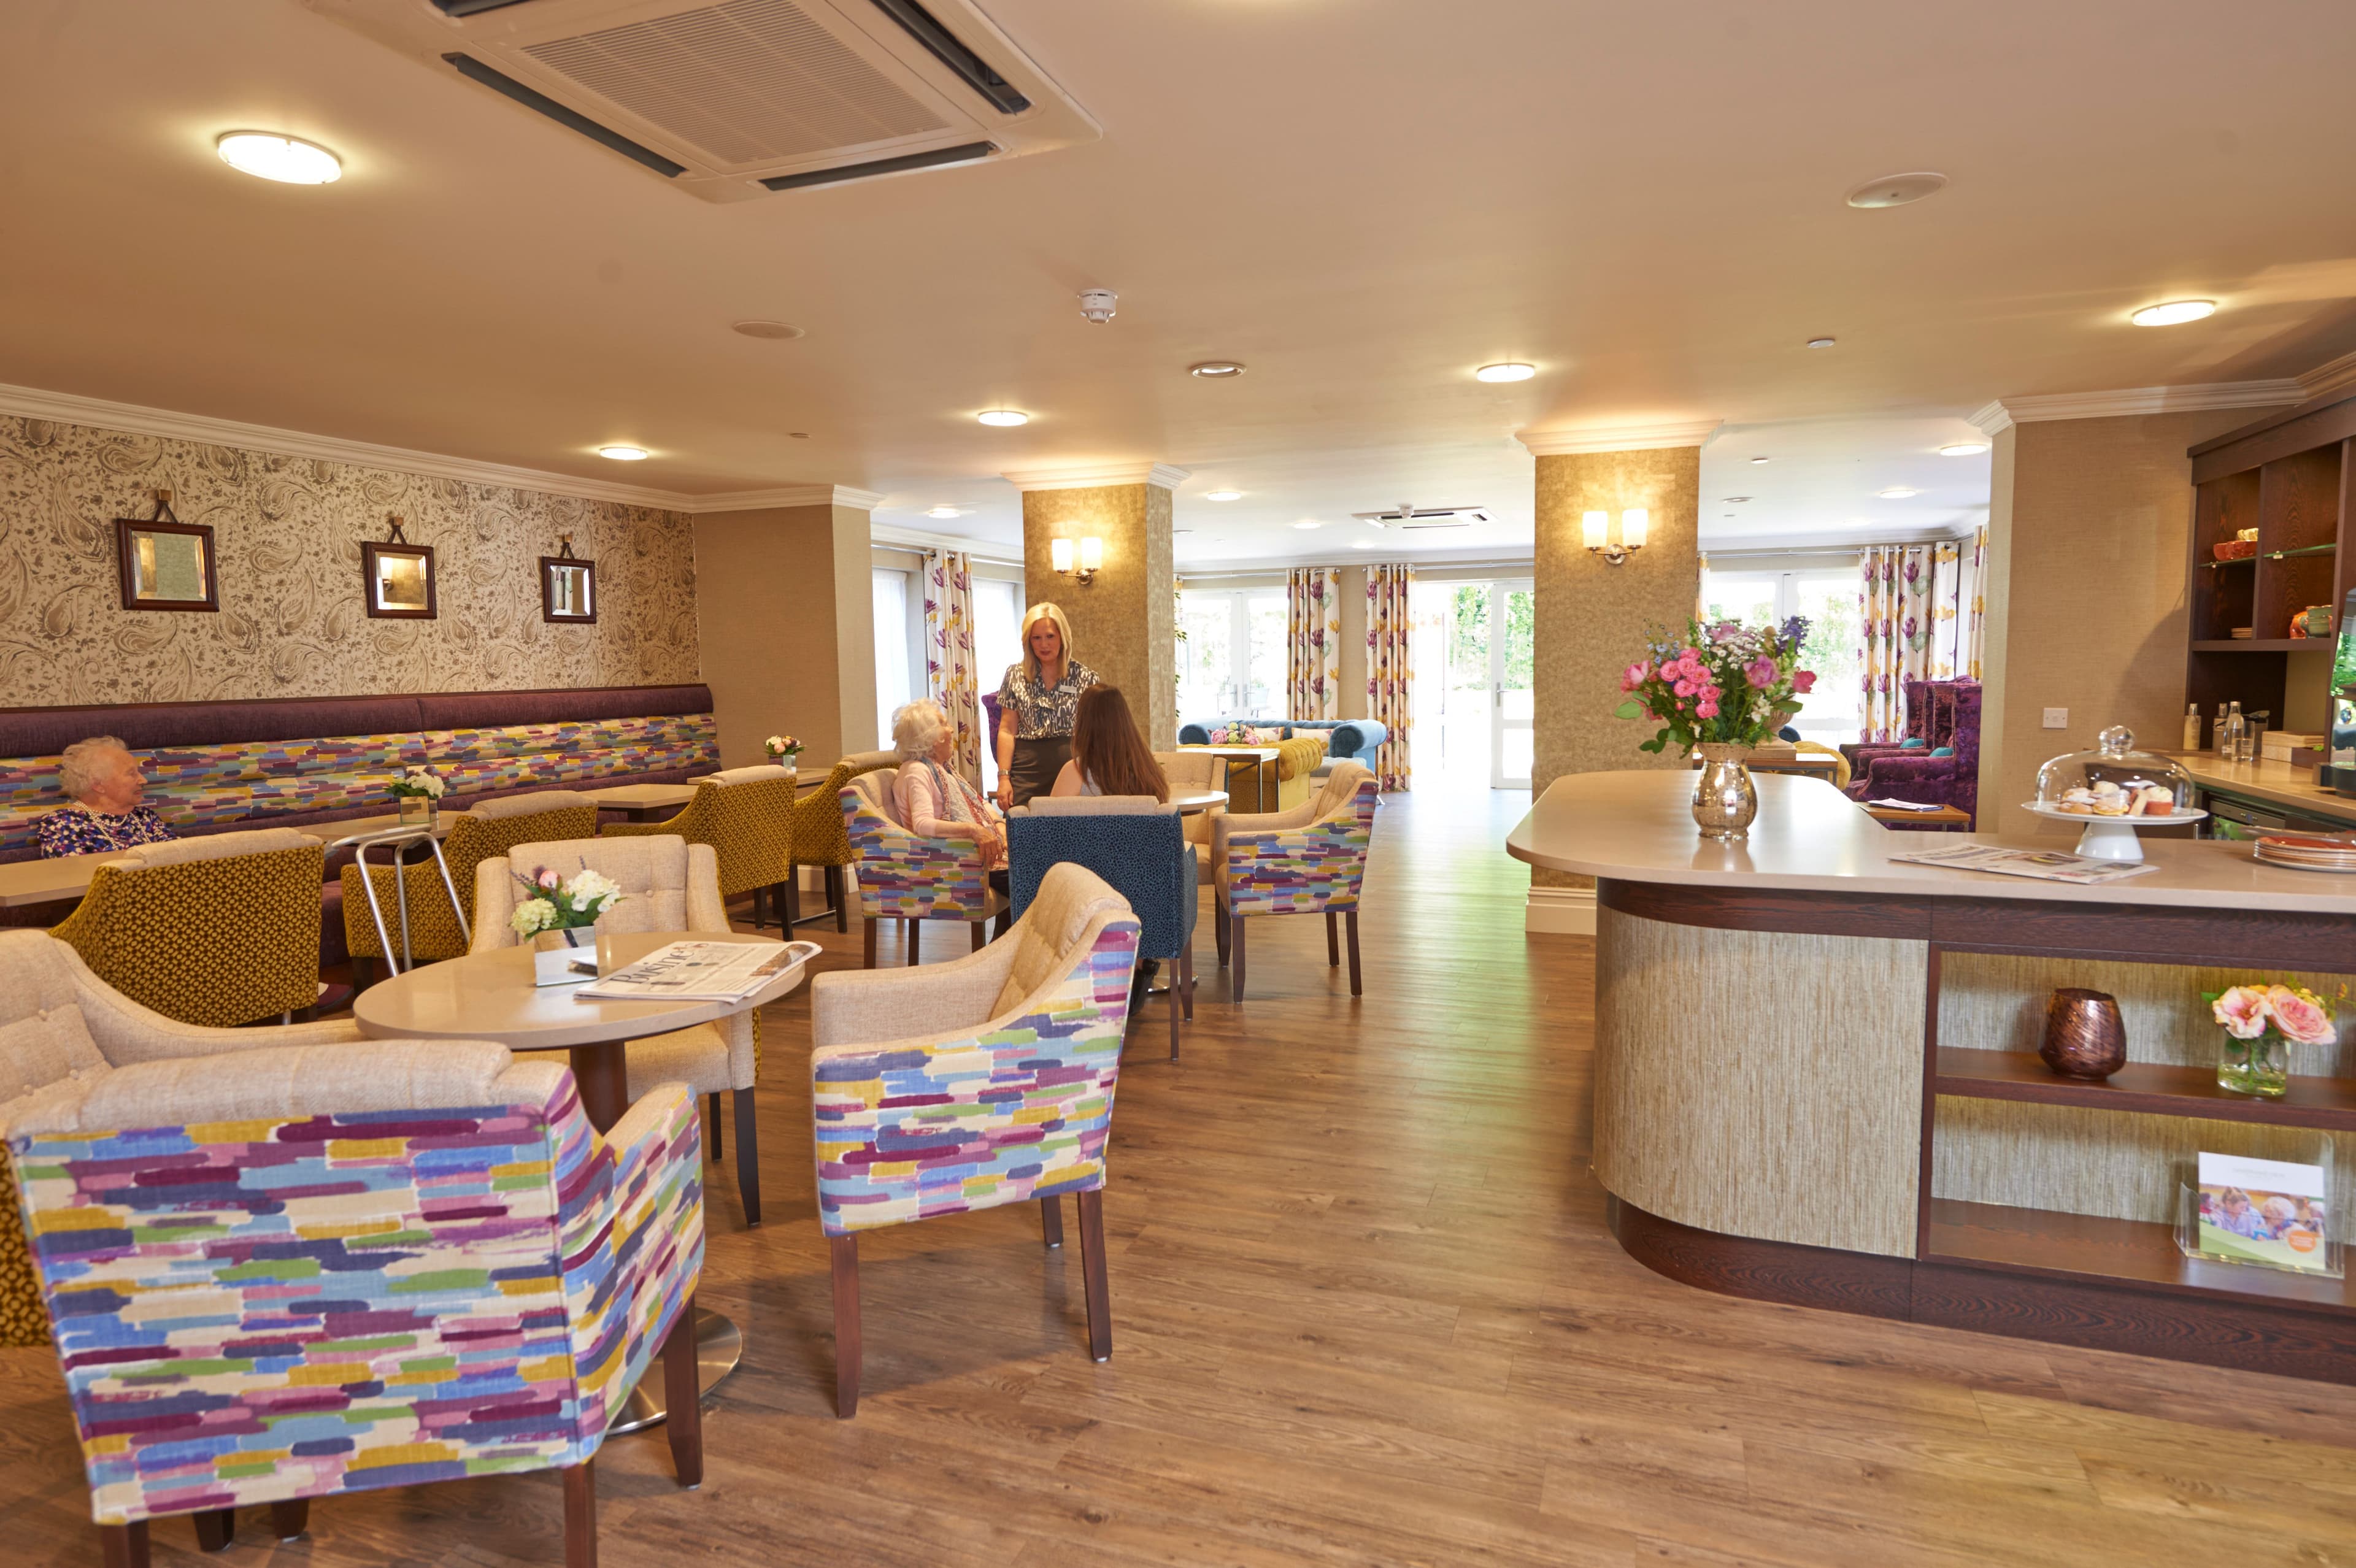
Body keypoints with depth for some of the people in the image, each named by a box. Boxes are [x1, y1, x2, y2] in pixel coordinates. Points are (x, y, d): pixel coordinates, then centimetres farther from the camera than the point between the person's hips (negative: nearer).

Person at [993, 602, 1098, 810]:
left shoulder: (1084, 677, 4)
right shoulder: (1015, 675, 8)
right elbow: (1007, 731, 7)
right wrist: (1004, 777, -2)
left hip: (1071, 768, -1)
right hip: (1027, 771, 1)